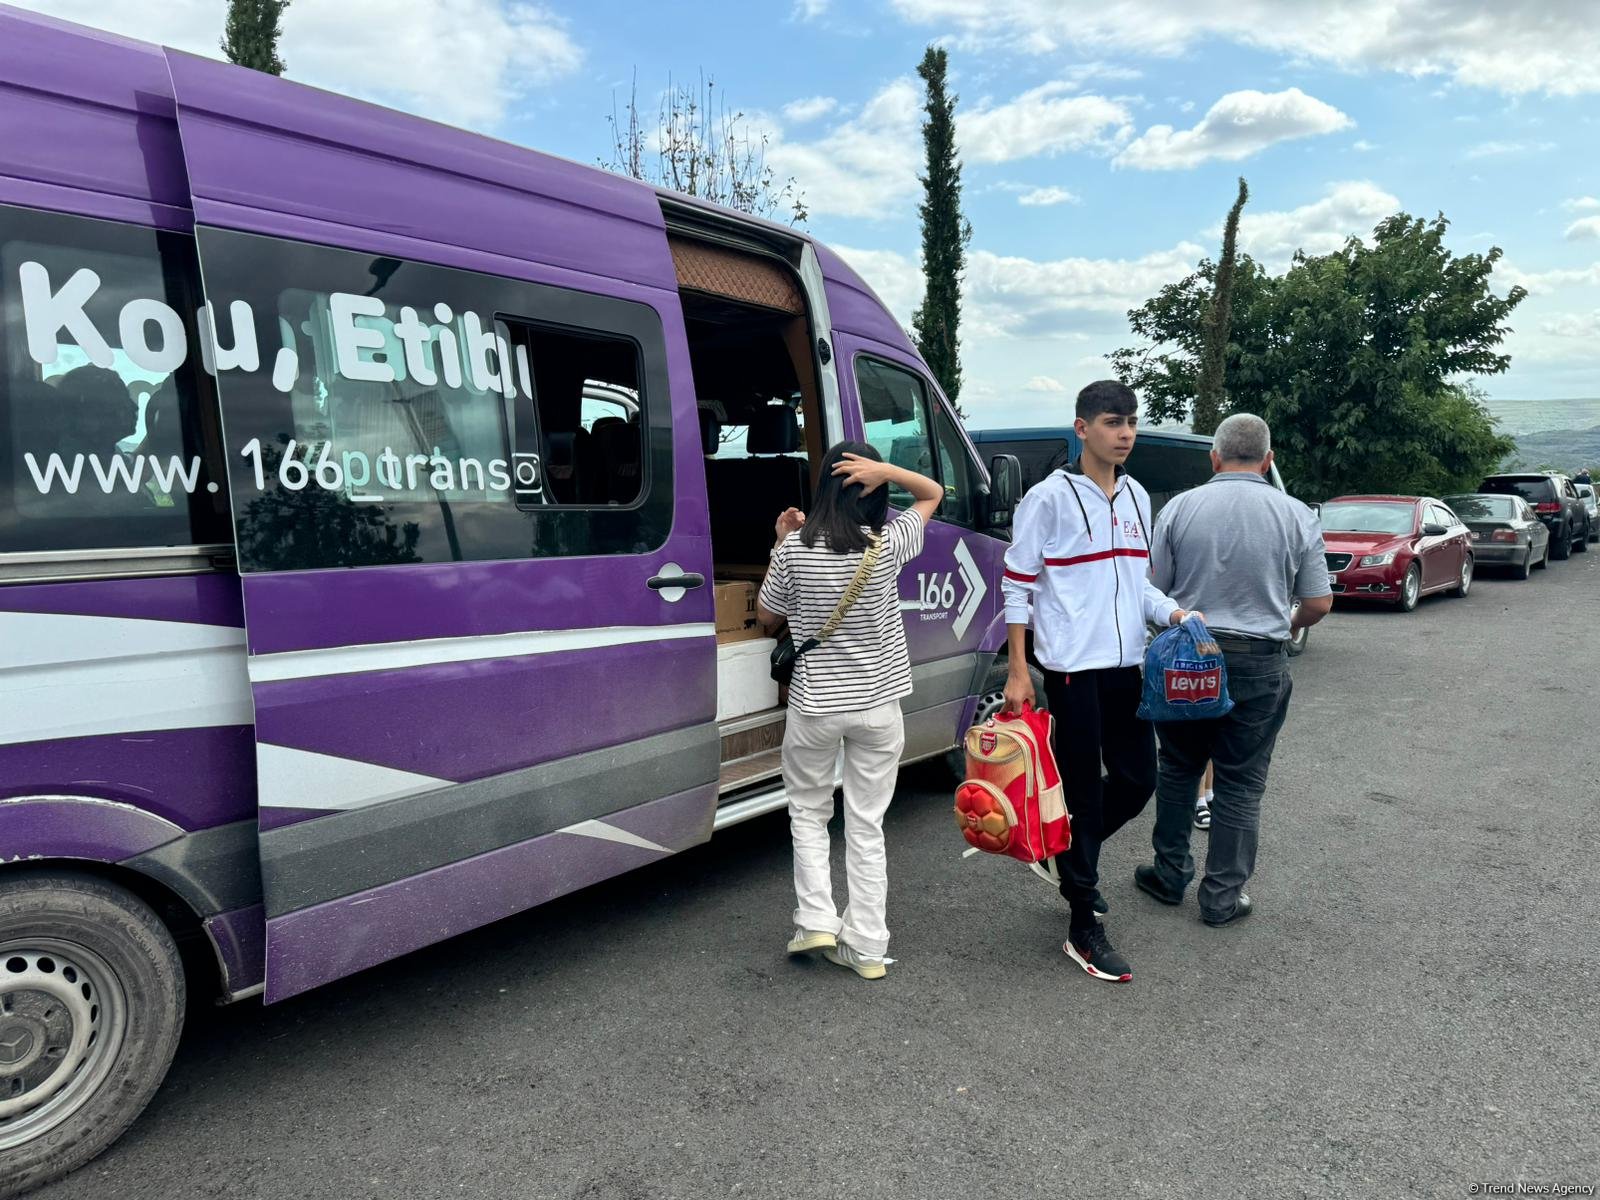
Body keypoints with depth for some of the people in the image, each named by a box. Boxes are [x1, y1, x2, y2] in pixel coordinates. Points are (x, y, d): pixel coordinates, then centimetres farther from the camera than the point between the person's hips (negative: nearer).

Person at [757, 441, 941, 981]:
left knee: (808, 812, 20)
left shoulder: (795, 547, -11)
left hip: (814, 706, -1)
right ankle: (866, 946, 14)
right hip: (878, 705, 1)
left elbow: (767, 617, 4)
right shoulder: (888, 545, -8)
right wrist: (886, 470, -8)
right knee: (866, 824, 10)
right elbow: (932, 493, 10)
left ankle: (816, 921, 12)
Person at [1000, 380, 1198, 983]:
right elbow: (1017, 587, -8)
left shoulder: (1136, 497, 12)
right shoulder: (1049, 497, -9)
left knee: (1137, 781, 11)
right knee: (1084, 792, 0)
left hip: (1125, 665, 7)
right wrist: (1018, 672, -12)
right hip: (1073, 667, -7)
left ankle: (1071, 855, 37)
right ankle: (1084, 931, 11)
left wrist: (1172, 613, 1)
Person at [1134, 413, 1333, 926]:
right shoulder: (1296, 516, -4)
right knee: (1240, 783, 9)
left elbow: (1152, 590, -1)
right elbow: (1319, 603, -1)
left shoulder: (1181, 507, -5)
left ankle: (1170, 873, 27)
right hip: (1259, 665, 0)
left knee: (1178, 768, 18)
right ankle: (1223, 896, 16)